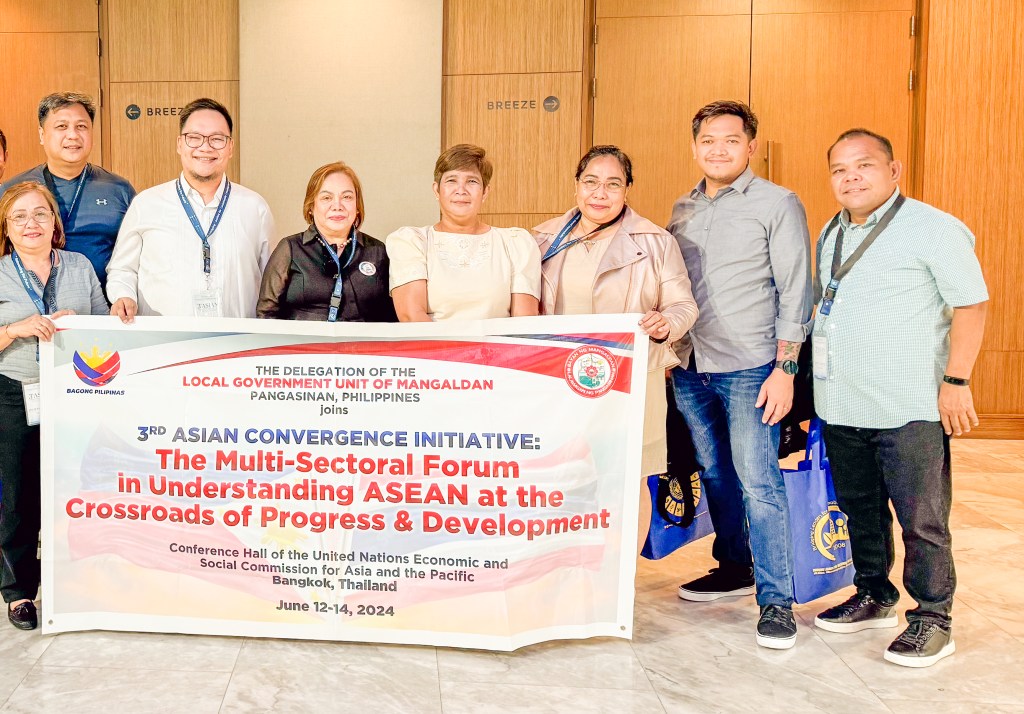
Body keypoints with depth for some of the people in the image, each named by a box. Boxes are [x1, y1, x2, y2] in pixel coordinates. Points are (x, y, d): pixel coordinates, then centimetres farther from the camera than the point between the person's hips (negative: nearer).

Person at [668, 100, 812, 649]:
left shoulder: (778, 204, -4)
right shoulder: (682, 210, 12)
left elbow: (795, 291, -7)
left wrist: (785, 368, -13)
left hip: (750, 370, -5)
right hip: (691, 370, 6)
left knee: (757, 482, -9)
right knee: (715, 475, 14)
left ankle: (776, 601, -1)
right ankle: (733, 567, 31)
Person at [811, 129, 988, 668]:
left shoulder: (932, 228, -7)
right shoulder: (831, 235, 14)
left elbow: (972, 304, -8)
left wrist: (956, 381, -13)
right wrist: (821, 385, 17)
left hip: (909, 410, -7)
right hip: (841, 408, 7)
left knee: (921, 519, 0)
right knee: (860, 509, 17)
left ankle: (931, 619, 13)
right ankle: (874, 596, 33)